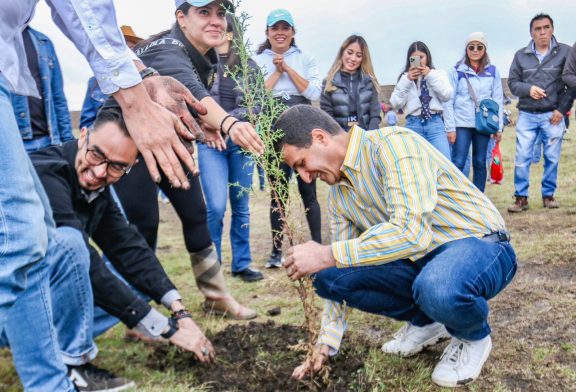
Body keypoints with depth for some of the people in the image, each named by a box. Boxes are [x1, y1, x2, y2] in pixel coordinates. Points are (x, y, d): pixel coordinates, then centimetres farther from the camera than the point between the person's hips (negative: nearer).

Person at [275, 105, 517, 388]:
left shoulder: (393, 144, -23)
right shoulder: (339, 194, 2)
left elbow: (412, 232, -36)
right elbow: (340, 277, 9)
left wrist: (327, 255, -31)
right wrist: (327, 342, 6)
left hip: (479, 244, -7)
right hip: (421, 257, 7)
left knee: (437, 288, -41)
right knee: (329, 276, -8)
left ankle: (474, 337, -3)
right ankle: (425, 321, 12)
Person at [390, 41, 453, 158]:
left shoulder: (438, 73, 15)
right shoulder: (405, 77, 13)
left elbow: (447, 96, -1)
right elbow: (395, 103, 2)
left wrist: (430, 75, -5)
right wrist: (407, 80, -5)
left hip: (435, 123, 0)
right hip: (413, 124, 0)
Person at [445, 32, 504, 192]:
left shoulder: (492, 71, 8)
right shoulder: (457, 71, 1)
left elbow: (498, 100, 9)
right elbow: (449, 101, 0)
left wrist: (499, 127, 3)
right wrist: (450, 127, -7)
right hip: (462, 124, -2)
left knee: (480, 162, 8)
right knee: (458, 163, -8)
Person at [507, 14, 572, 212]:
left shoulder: (565, 52, -1)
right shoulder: (521, 55, 5)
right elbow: (512, 82, 7)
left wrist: (562, 109, -5)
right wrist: (528, 89, -13)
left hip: (553, 115, -1)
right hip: (527, 115, 1)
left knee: (552, 158, 4)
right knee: (522, 158, -2)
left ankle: (548, 195, 18)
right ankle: (521, 197, 6)